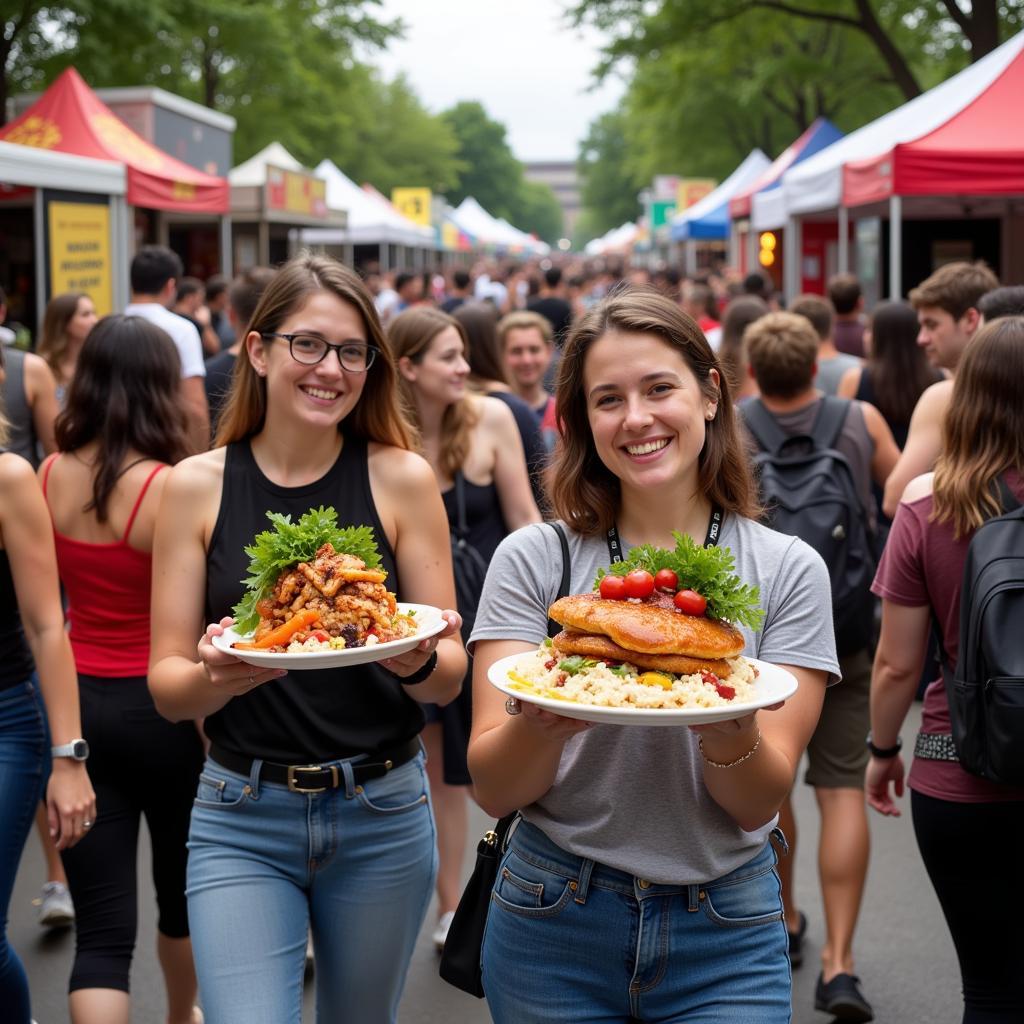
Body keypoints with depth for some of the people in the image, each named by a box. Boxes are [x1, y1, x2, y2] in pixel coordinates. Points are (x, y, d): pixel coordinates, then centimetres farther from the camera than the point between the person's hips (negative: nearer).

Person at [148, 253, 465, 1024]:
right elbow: (167, 689, -4)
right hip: (242, 820, -1)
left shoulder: (402, 477, -4)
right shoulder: (196, 485, -3)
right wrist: (216, 676, -26)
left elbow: (451, 677, -2)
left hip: (383, 814, 1)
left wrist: (418, 660, -25)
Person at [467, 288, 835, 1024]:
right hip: (553, 921, 0)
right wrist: (543, 722, -29)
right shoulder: (535, 559, -5)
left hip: (727, 935, 0)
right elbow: (492, 789, -9)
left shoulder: (788, 570, -4)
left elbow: (761, 803, -8)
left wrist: (728, 732, -28)